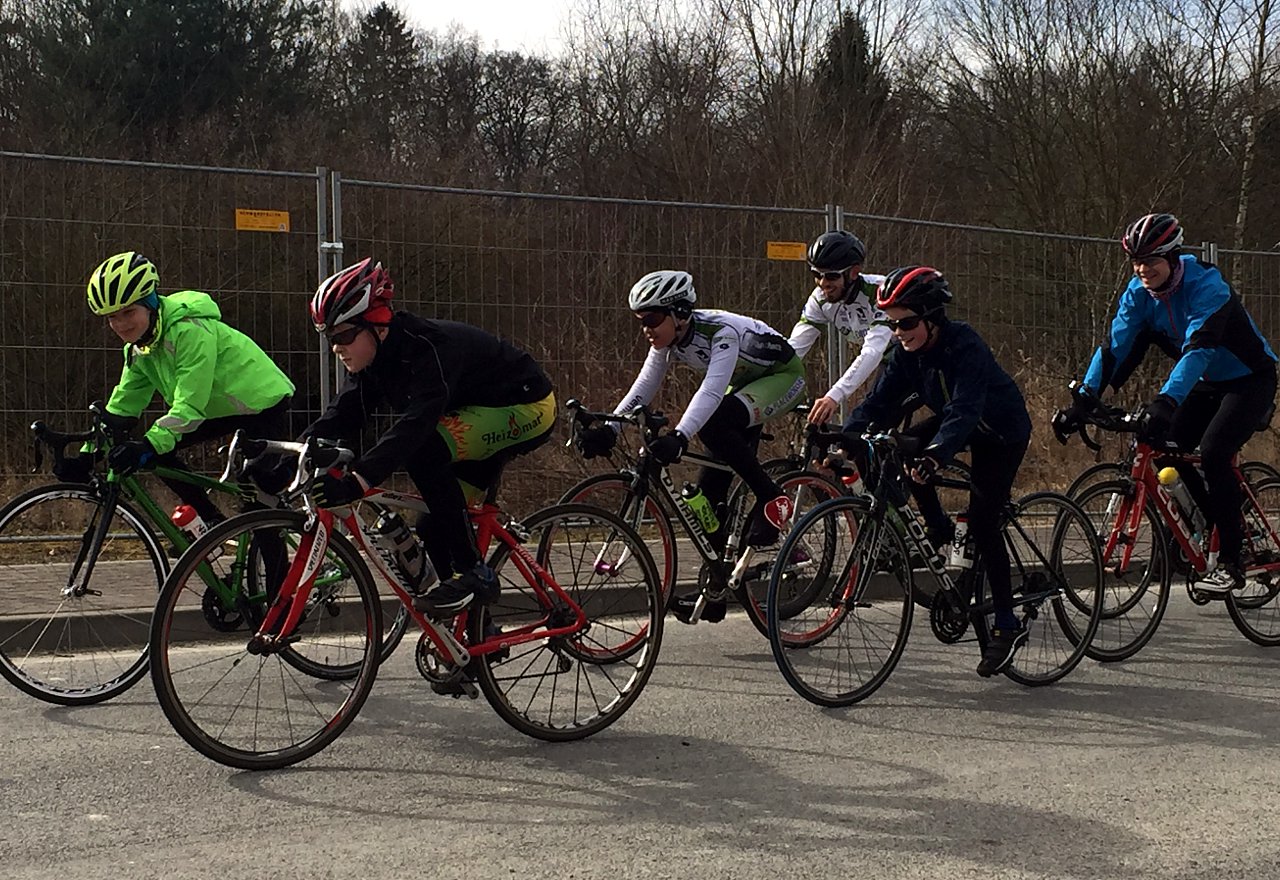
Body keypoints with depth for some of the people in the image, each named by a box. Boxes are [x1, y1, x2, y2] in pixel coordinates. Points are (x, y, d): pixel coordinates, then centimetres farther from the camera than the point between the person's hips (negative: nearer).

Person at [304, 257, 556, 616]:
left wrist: (356, 481, -55)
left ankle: (473, 574, -22)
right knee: (433, 525, 2)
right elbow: (340, 418, -11)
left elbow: (414, 424, -45)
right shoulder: (376, 362, -4)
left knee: (423, 451, -30)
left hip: (526, 410, -10)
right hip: (482, 418, 10)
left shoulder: (431, 348, -32)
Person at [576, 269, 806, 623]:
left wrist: (679, 437, -59)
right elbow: (642, 389, -14)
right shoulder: (670, 341, -11)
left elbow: (711, 391, -46)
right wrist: (608, 429, -29)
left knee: (712, 425, -34)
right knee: (711, 487, -4)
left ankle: (772, 500, -17)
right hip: (744, 386, 8)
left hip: (783, 378, -8)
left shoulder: (723, 332, -34)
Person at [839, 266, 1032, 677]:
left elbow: (963, 411, -44)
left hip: (1002, 431, -6)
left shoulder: (964, 346, -32)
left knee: (983, 523, -14)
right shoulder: (907, 351, -11)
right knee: (900, 451, -22)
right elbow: (879, 402, -15)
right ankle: (938, 533, -1)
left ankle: (1007, 626, -2)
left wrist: (935, 454, -59)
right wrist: (845, 439, -31)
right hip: (956, 422, 7)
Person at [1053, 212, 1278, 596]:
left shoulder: (1205, 286, -29)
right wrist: (1084, 398, -30)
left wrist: (1165, 402, -55)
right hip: (1207, 384, 7)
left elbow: (1198, 348, -42)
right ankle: (1228, 530, 11)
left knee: (1212, 454, -24)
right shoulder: (1138, 292, -10)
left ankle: (1230, 563, -15)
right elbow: (1116, 346, -16)